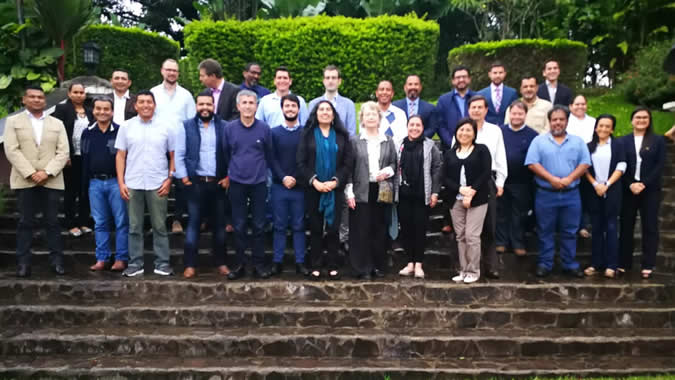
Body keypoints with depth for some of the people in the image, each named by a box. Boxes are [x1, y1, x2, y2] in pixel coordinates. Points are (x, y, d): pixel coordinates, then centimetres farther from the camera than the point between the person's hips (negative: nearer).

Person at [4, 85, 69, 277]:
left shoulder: (57, 123, 13)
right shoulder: (13, 121, 9)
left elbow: (63, 152, 3)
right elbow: (12, 150, -3)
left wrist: (46, 172, -11)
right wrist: (30, 174, -14)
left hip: (51, 181, 1)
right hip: (24, 180, -1)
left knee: (53, 222, 3)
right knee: (25, 222, 2)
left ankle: (57, 260, 8)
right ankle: (23, 262, 6)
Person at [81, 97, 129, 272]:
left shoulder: (120, 131, -5)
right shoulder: (88, 133, 10)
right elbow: (84, 159, 15)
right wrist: (85, 183, 12)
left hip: (115, 182, -4)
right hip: (95, 183, 5)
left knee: (121, 222, 0)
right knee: (100, 223, 9)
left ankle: (121, 258, 7)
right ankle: (102, 258, 17)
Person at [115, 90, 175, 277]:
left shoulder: (166, 127, 2)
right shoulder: (126, 127, 5)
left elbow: (173, 156, 4)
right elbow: (120, 156, 5)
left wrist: (169, 179, -5)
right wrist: (121, 183, -1)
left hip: (158, 184, -1)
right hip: (132, 184, 1)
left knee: (159, 226, 5)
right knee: (134, 227, 8)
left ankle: (162, 263, 13)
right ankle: (135, 263, 18)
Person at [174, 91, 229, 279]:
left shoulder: (224, 127, 6)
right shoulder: (186, 126, 5)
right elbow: (179, 155, 2)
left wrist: (228, 176, -4)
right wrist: (184, 178, -5)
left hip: (218, 183, 1)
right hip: (195, 183, -1)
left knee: (219, 224, 8)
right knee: (193, 223, 2)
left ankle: (220, 263, 19)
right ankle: (190, 264, 9)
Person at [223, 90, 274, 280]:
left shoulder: (264, 128, -3)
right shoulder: (230, 128, -2)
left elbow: (269, 154, 8)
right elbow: (226, 154, 10)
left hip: (259, 183, 0)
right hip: (237, 183, 1)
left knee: (258, 225, 5)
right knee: (239, 226, 6)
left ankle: (259, 264, 14)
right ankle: (240, 264, 15)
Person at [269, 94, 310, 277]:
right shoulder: (274, 132, 7)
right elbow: (272, 159, 1)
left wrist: (296, 179, -9)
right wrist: (283, 178, -12)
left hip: (299, 186, 0)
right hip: (279, 186, 1)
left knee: (298, 226, 5)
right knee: (279, 226, 5)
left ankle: (300, 262, 11)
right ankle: (277, 261, 12)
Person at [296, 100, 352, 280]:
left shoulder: (341, 135, 8)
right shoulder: (307, 134, 5)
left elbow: (347, 162, 1)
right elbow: (300, 162, -2)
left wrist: (335, 181, -12)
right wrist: (314, 181, -14)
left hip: (335, 189, 1)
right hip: (313, 189, -1)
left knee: (333, 228, 4)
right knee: (315, 228, 4)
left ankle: (332, 265, 13)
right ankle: (316, 266, 12)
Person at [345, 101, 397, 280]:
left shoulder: (388, 141, 13)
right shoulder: (354, 141, 4)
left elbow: (395, 163, 14)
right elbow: (349, 168, 0)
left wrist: (387, 171, -8)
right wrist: (349, 192, -7)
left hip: (382, 191, 3)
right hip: (361, 191, -2)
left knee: (379, 229, 6)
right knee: (361, 230, -2)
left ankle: (378, 266, 17)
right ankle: (362, 268, 5)